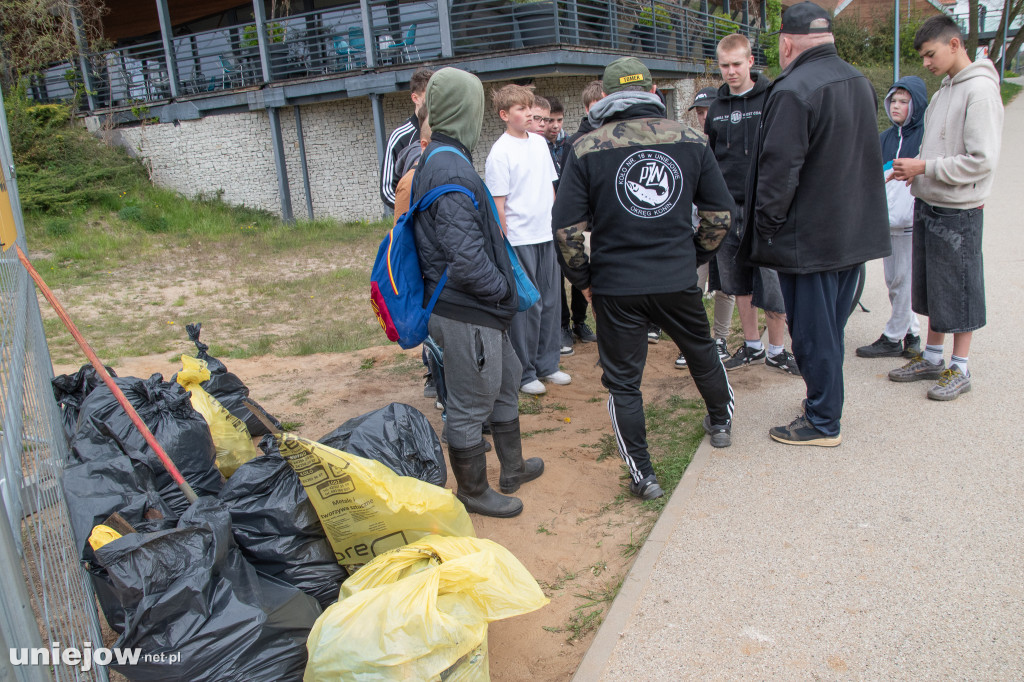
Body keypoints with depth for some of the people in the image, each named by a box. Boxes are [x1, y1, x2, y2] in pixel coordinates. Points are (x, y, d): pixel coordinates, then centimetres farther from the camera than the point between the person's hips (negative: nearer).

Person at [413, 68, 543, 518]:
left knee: (506, 380, 24)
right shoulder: (452, 171, -23)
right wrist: (503, 287, -11)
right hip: (466, 315, -11)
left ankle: (512, 468, 41)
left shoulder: (435, 161, 11)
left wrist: (500, 287, 15)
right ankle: (473, 493, 25)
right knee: (470, 406, 6)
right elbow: (467, 259, -28)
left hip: (478, 310, 11)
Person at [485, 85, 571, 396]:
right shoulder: (500, 153, -10)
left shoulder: (539, 142, 11)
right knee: (526, 307, 0)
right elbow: (497, 204, -11)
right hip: (519, 241, -7)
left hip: (547, 235, 7)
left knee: (550, 302, 11)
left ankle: (547, 365, 25)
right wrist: (504, 246, -13)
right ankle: (524, 374, 13)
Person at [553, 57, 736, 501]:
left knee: (623, 380, 10)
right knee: (701, 350, 27)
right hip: (678, 280, 3)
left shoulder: (586, 149, -6)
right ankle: (720, 422, 49)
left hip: (616, 285, -2)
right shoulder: (691, 140, 1)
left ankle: (642, 475, 13)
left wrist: (583, 279, 3)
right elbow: (720, 213, 3)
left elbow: (566, 228, -10)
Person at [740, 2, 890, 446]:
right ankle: (825, 403, 33)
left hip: (808, 239, -8)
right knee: (831, 327, 19)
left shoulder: (792, 92, -19)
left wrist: (767, 229, -13)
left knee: (812, 332, 3)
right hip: (856, 232, 9)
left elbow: (779, 171, -22)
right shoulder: (860, 82, 9)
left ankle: (822, 423, 14)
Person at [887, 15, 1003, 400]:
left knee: (959, 290, 2)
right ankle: (932, 358, 29)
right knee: (930, 286, 16)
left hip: (958, 211, -8)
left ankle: (959, 369, 14)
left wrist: (924, 168, -18)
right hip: (928, 204, 8)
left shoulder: (980, 90, -15)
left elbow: (981, 160, -21)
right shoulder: (944, 90, 11)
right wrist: (911, 169, 2)